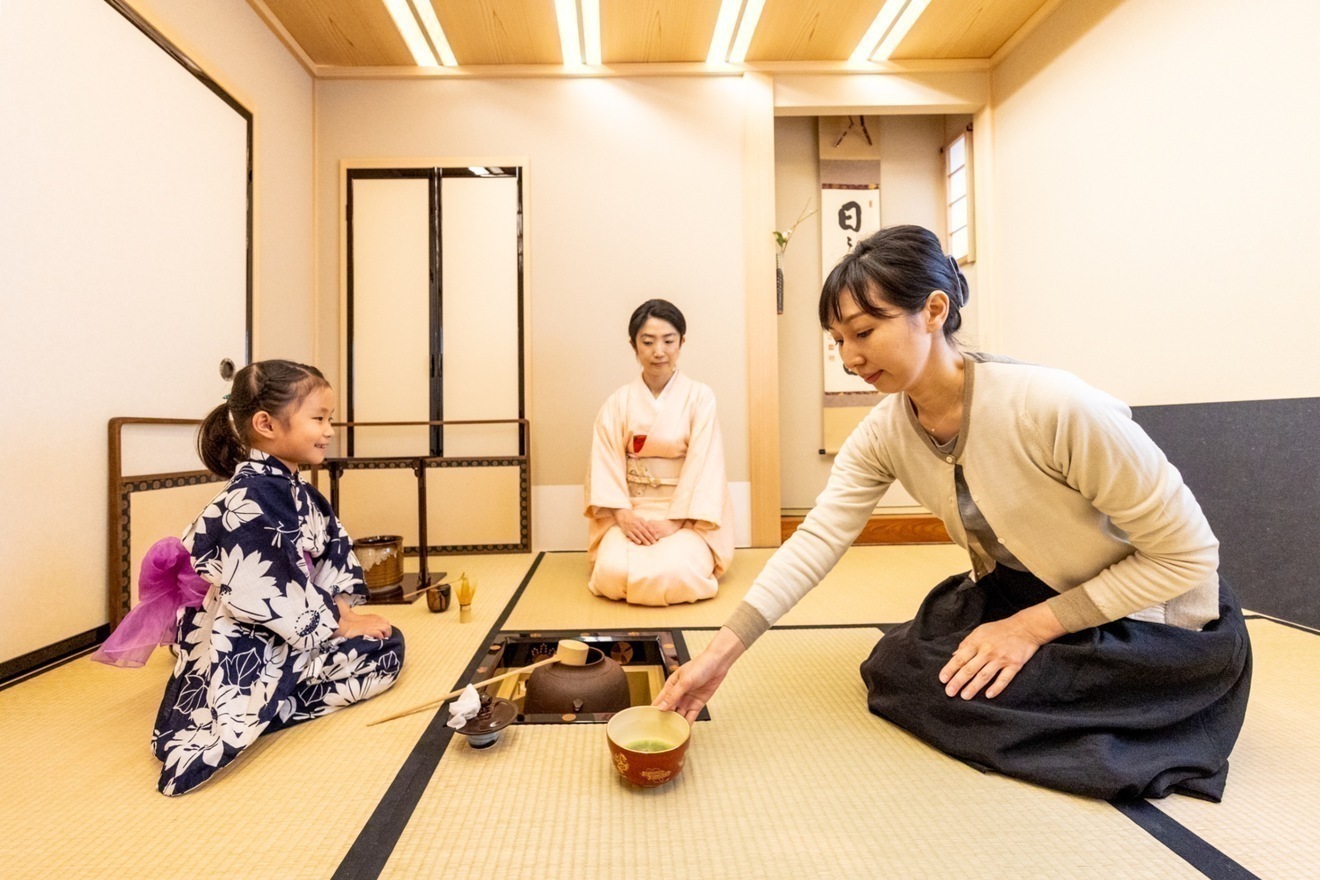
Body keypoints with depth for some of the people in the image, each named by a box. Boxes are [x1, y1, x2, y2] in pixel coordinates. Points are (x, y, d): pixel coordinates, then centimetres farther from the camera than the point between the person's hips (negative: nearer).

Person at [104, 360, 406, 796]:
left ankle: (267, 704, 5)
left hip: (291, 632, 9)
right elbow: (269, 590, -25)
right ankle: (263, 707, -6)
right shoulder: (252, 495, -23)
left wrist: (343, 611, -3)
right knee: (381, 651, -8)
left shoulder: (295, 490, 7)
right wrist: (339, 624, -15)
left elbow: (333, 554, 10)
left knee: (388, 641, 10)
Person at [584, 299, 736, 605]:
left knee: (674, 573, -29)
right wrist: (624, 516, -17)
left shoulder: (699, 397, -4)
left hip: (686, 513, -1)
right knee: (613, 572, -25)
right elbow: (607, 463, -3)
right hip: (632, 510, 2)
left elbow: (704, 466, -9)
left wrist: (674, 521, -18)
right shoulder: (618, 402, 3)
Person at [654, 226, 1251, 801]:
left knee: (943, 687, -18)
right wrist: (723, 650, -27)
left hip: (1154, 626, -5)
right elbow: (817, 539, -19)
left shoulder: (1058, 408, -32)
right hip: (1018, 598, 6)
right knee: (895, 665, -5)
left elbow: (1188, 554, -21)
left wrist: (1032, 626, -24)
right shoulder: (884, 432, -14)